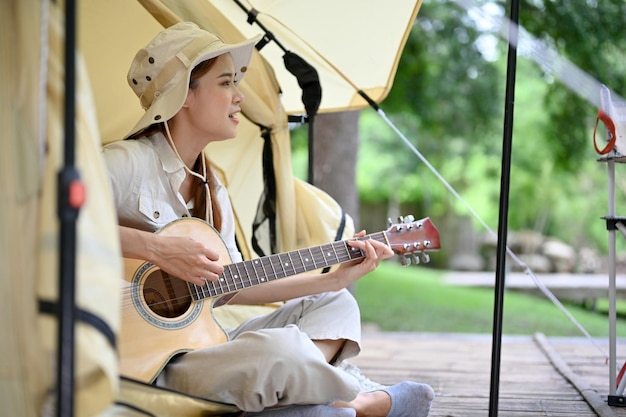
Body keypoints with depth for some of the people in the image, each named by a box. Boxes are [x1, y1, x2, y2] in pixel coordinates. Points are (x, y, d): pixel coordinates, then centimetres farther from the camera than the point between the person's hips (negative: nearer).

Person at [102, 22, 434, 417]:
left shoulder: (212, 190, 16)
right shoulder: (127, 163, -11)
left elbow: (232, 285, 16)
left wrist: (335, 278, 13)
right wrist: (156, 247, -29)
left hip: (196, 340, 10)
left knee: (335, 303, 10)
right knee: (279, 348, -32)